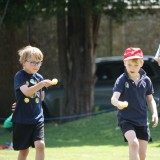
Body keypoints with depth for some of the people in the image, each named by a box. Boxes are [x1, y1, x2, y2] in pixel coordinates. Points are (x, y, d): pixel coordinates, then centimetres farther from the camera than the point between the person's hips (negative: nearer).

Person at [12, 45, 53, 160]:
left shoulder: (39, 77, 6)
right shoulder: (19, 76, -7)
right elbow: (26, 91, -25)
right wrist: (41, 84, -38)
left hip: (37, 118, 3)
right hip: (21, 119, -3)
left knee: (40, 145, -14)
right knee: (24, 150, 6)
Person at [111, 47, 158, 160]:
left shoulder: (146, 80, 1)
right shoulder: (122, 80, -11)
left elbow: (150, 99, 13)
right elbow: (114, 98, -23)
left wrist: (154, 113, -2)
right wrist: (118, 103, -46)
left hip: (142, 121, 4)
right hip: (126, 120, -4)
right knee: (133, 143, -27)